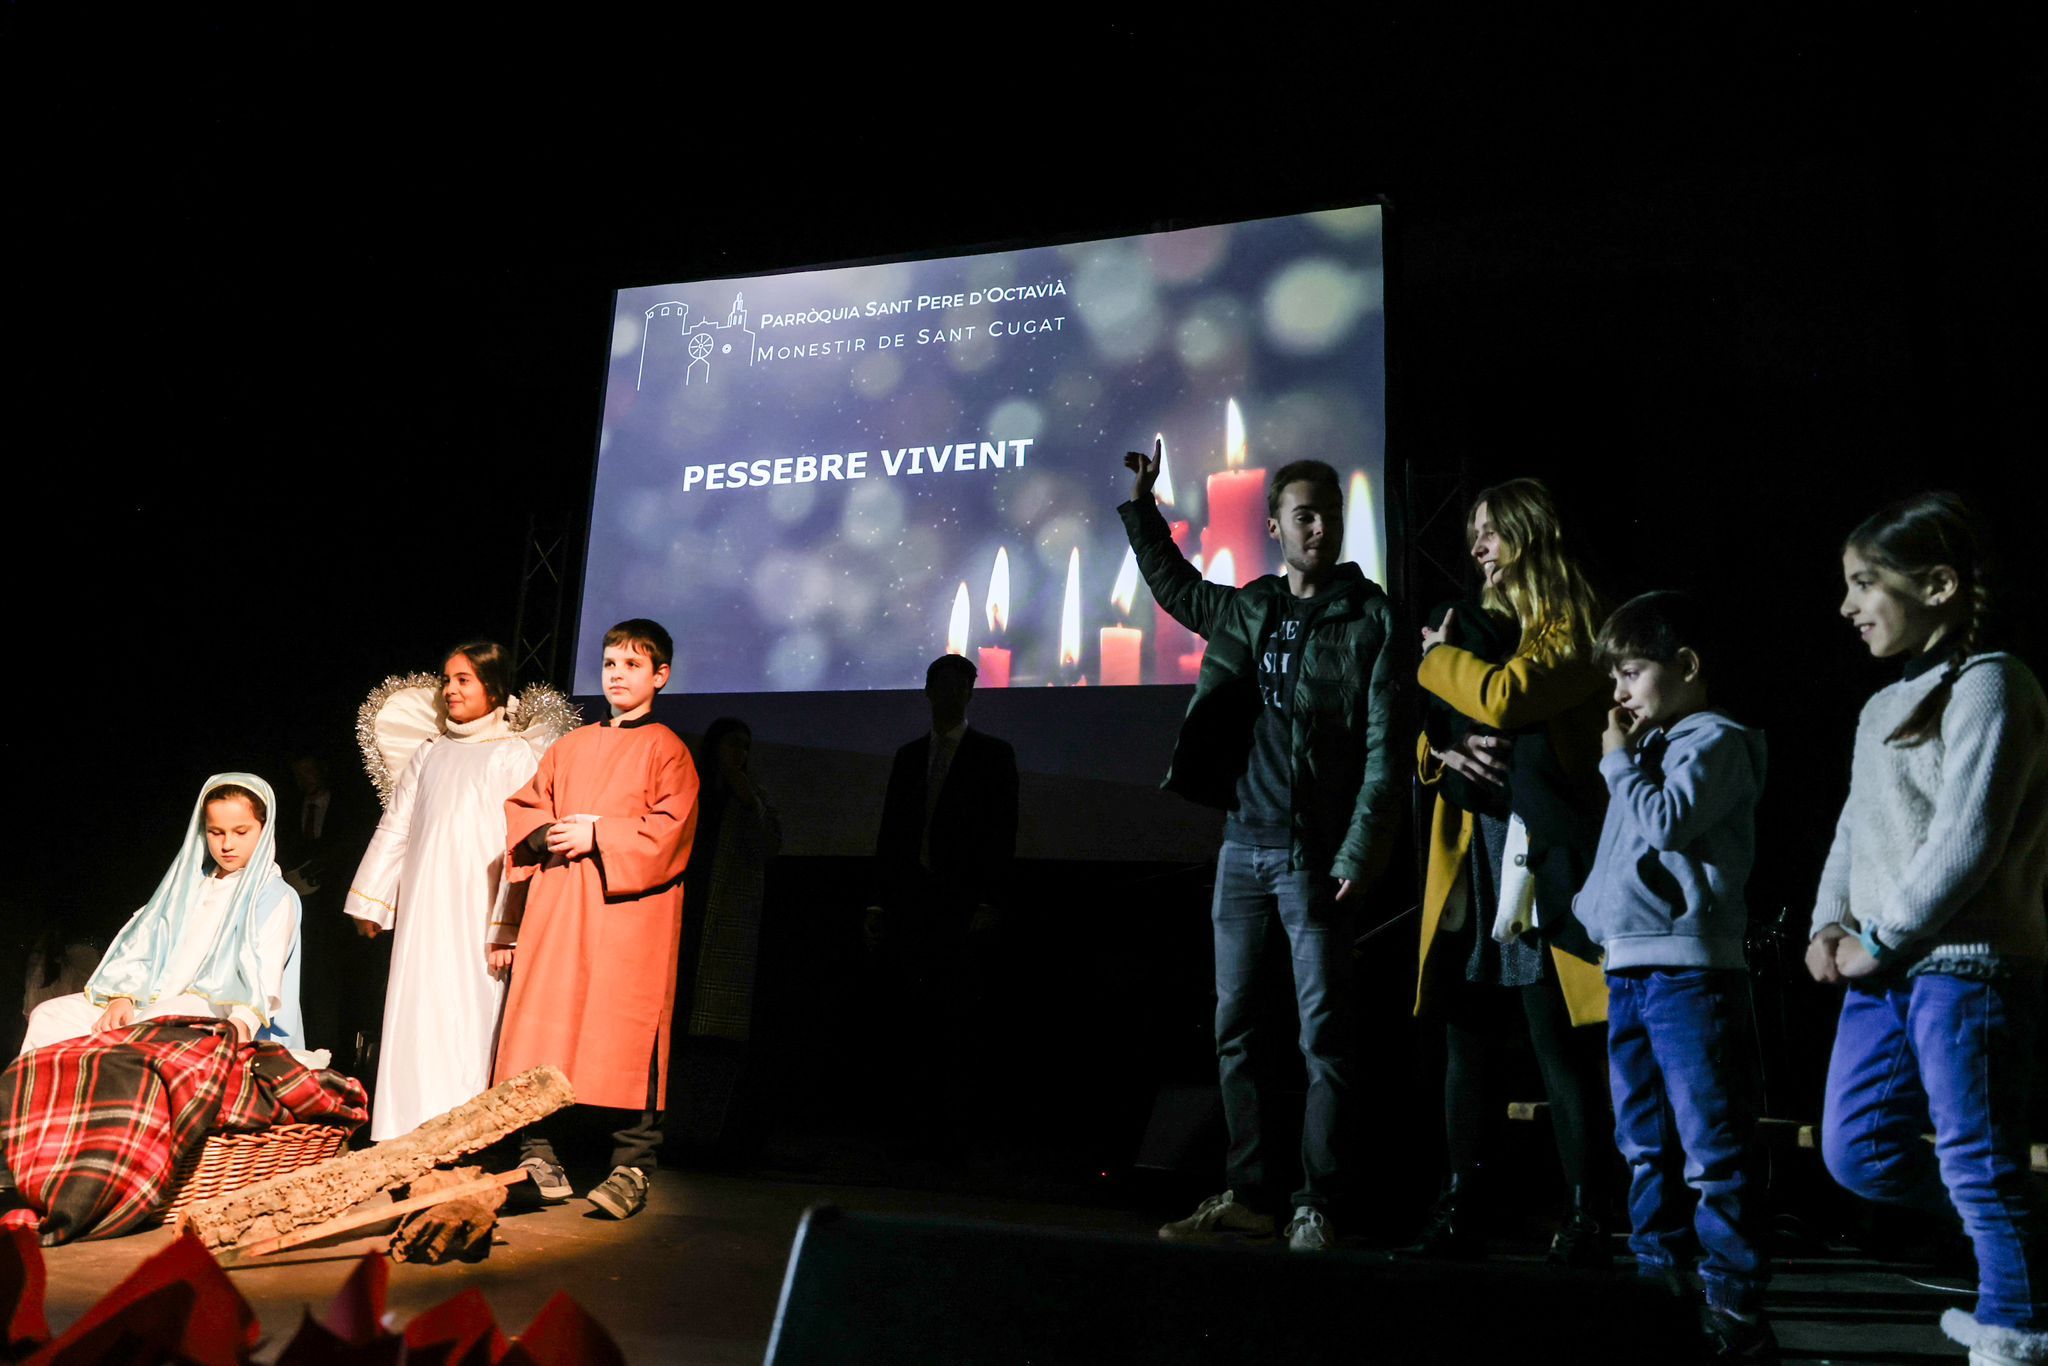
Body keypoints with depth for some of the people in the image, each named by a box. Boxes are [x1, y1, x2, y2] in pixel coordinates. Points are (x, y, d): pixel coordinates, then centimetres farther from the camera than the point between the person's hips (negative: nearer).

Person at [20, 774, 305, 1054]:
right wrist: (123, 997, -4)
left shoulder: (275, 897, 1)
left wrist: (243, 1021, -34)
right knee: (48, 1016, -6)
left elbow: (263, 972, -15)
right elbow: (146, 945, 14)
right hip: (154, 999, 7)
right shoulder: (187, 884, 23)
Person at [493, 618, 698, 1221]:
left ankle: (631, 1169, 0)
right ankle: (537, 1154, 12)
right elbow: (522, 807, 20)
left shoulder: (666, 749, 4)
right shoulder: (570, 747, 20)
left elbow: (670, 829, -7)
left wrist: (597, 839, -13)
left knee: (626, 1034, -6)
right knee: (539, 1027, 1)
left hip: (629, 910, -5)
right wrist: (547, 836, -1)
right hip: (556, 908, 5)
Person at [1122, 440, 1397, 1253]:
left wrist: (1358, 855, -15)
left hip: (1316, 856, -5)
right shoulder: (1245, 609, 12)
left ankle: (1317, 1207, 8)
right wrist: (1141, 504, 27)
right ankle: (1248, 1195, 19)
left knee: (1323, 1038, -2)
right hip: (1243, 849, 6)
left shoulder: (1370, 618, -2)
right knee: (1234, 1031, 8)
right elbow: (1173, 585, 33)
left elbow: (1383, 750, -8)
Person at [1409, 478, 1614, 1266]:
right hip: (1472, 867, 7)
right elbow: (1428, 733, 18)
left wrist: (1438, 659, 0)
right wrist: (1447, 752, -5)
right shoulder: (1487, 622, 21)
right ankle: (1460, 1211, 17)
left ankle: (1585, 1223, 7)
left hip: (1540, 867, -7)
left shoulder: (1572, 629, -2)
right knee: (1464, 1043, 8)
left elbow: (1504, 697, -18)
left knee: (1560, 1052, -3)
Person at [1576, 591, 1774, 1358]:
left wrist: (1619, 760, -7)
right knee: (1645, 1146, 14)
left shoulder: (1714, 740, -5)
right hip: (1628, 968, 9)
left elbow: (1667, 822, -19)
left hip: (1691, 969, -9)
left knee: (1713, 1149, -4)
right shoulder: (1649, 746, 20)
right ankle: (1661, 1284, 24)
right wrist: (1588, 908, 12)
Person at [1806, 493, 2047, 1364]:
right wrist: (1832, 924, 2)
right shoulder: (1882, 707, 16)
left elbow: (1966, 840, -18)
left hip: (1970, 965, -8)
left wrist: (1878, 940, -13)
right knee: (1856, 1153, 11)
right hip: (1883, 972, 8)